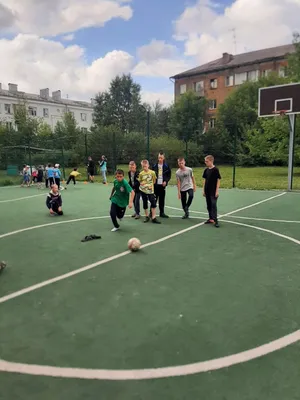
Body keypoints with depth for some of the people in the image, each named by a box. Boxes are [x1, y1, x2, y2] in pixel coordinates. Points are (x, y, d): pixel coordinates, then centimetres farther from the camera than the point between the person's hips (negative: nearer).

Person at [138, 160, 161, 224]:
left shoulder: (152, 172, -6)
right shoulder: (141, 173, -1)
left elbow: (154, 181, 5)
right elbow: (140, 181, 11)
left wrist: (151, 185, -2)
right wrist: (142, 184, -7)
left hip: (150, 190, -2)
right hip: (143, 190, 2)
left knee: (153, 203, -7)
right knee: (145, 204, 9)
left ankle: (154, 218, -2)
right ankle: (147, 216, 24)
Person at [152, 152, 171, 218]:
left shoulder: (166, 166, 2)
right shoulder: (155, 166, 2)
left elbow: (169, 175, 4)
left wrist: (166, 181, -9)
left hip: (162, 184, 1)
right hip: (155, 184, 0)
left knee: (162, 199, 7)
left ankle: (162, 213, 17)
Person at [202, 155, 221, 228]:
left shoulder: (215, 169, -10)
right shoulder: (206, 170, 7)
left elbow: (218, 180, -10)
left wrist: (217, 191, -13)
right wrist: (204, 190, 9)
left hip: (213, 191, -6)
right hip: (207, 191, 6)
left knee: (213, 205, -8)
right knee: (209, 205, 11)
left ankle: (215, 220, -5)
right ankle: (211, 218, 22)